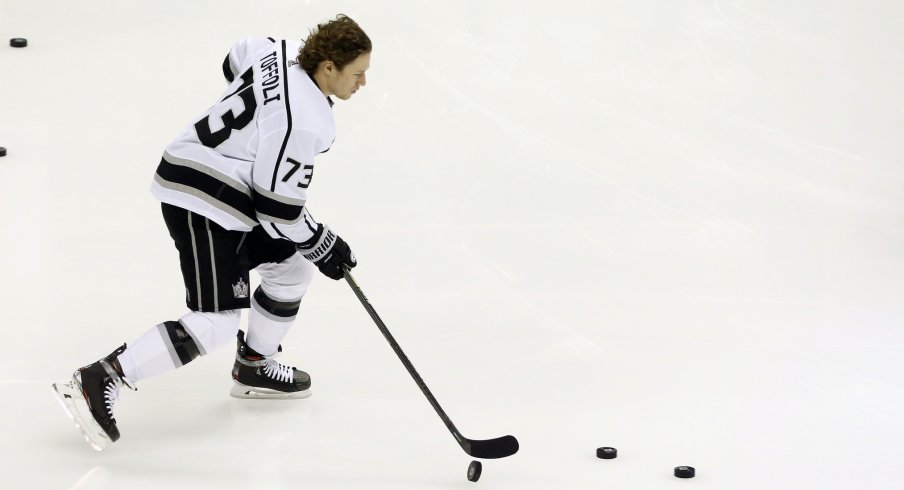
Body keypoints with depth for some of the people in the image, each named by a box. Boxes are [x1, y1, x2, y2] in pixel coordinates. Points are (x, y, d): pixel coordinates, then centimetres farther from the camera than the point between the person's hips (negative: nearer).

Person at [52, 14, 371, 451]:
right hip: (201, 204, -11)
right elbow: (278, 209, -22)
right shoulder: (302, 122, -26)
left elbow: (238, 58, 24)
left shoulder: (287, 53, 0)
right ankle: (98, 382, -12)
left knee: (293, 264, 19)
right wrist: (322, 246, -7)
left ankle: (253, 367, 33)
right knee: (216, 323, -12)